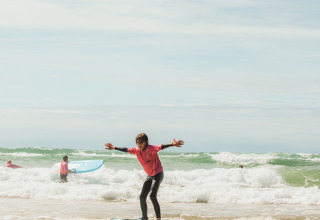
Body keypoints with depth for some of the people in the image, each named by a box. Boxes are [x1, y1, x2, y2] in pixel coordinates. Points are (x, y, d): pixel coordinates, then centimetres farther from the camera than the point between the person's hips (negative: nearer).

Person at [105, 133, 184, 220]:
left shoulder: (151, 148, -21)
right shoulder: (137, 150, 1)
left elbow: (160, 147, -36)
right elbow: (126, 150, 14)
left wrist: (172, 144, -52)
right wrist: (114, 148, 22)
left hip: (158, 174, -8)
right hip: (150, 175, 8)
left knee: (152, 195, -22)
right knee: (142, 196, 6)